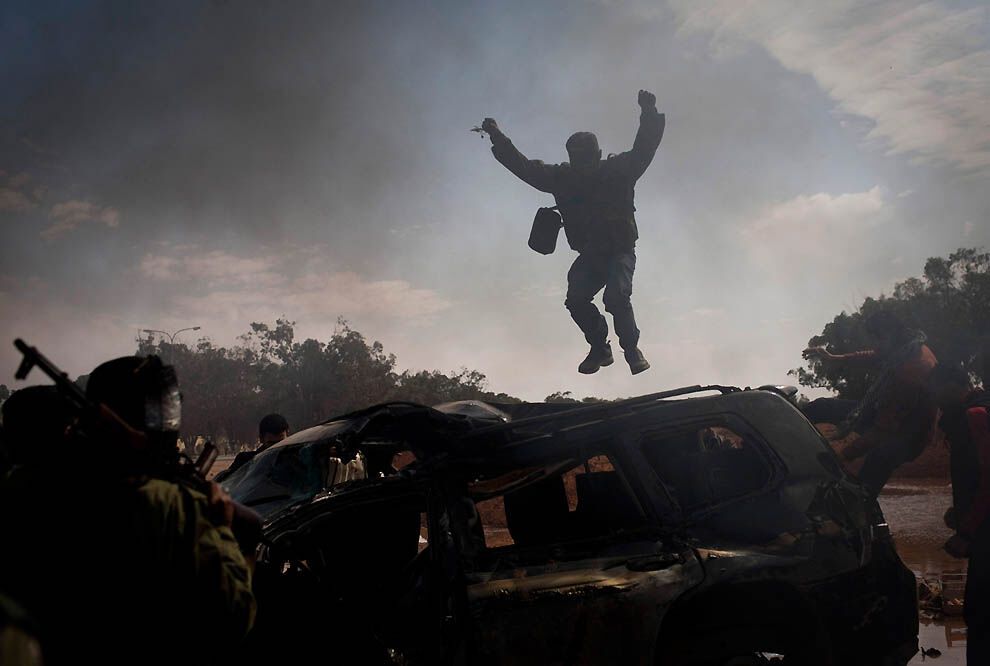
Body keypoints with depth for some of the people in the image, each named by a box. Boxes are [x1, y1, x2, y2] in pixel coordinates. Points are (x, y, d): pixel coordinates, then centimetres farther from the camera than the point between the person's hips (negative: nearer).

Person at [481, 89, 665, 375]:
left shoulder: (618, 170, -10)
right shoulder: (562, 177, 0)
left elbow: (644, 149, -22)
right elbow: (523, 166, 4)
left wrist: (649, 114, -37)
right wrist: (497, 137, 0)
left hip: (620, 251, -4)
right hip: (588, 255, 4)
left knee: (616, 297, -26)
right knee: (576, 300, -15)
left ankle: (632, 349, -5)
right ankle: (599, 348, 8)